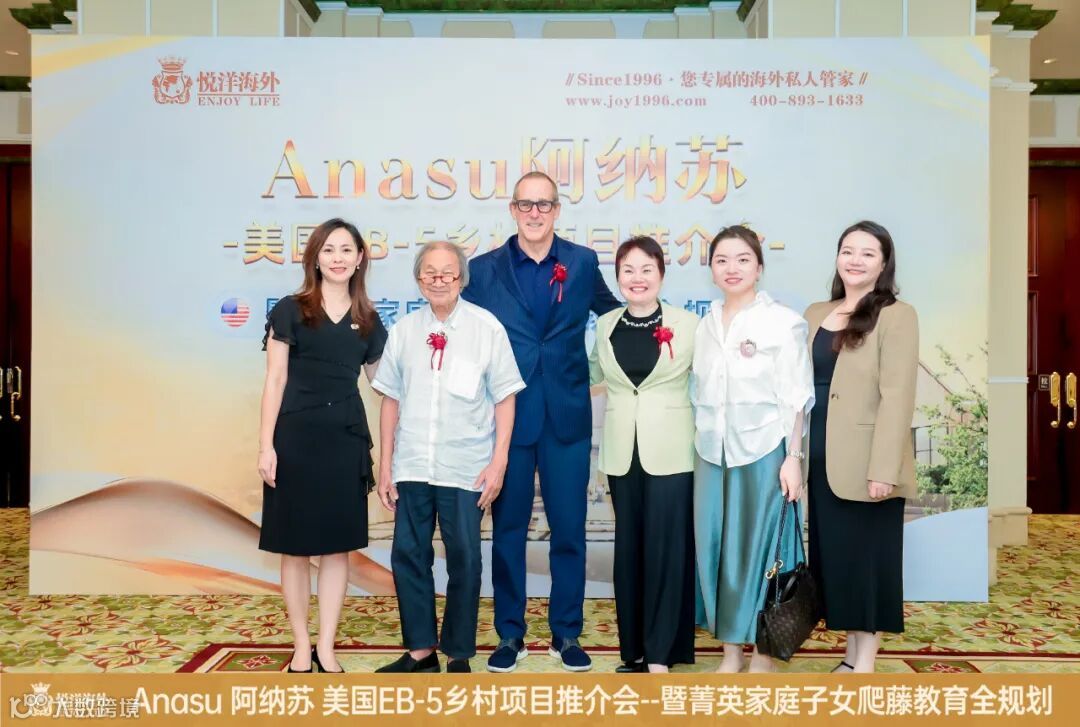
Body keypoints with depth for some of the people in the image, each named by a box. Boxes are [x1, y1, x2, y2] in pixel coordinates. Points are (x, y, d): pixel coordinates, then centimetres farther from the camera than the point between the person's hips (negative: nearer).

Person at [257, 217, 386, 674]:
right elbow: (275, 381, -2)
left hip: (346, 438, 3)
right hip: (295, 436, -3)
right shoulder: (291, 311, 0)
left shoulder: (367, 321, 9)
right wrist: (266, 444, -8)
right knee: (295, 546, 4)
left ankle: (326, 649, 17)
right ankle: (301, 647, 17)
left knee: (338, 546, 6)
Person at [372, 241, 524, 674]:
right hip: (411, 467, 3)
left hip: (466, 470, -3)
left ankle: (459, 654, 22)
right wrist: (385, 466, 6)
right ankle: (420, 649, 25)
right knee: (408, 555, 9)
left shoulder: (486, 328, -4)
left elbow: (505, 398, -2)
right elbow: (391, 400, 7)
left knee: (464, 560, 6)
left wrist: (498, 462, -6)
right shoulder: (403, 330, 4)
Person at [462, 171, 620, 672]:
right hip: (509, 416, 0)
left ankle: (566, 634, 22)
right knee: (508, 528, 8)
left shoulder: (583, 263, 4)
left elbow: (611, 313, 18)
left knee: (569, 528, 7)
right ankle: (510, 634, 23)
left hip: (567, 416, 1)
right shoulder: (484, 269, 1)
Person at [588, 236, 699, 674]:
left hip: (670, 452, -3)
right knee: (628, 548, 9)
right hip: (622, 453, 4)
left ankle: (659, 653, 9)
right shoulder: (605, 325, 6)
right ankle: (633, 648, 21)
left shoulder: (688, 325, -4)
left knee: (665, 549, -2)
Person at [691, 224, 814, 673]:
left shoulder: (783, 322, -4)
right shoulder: (705, 326, 10)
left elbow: (795, 398, -6)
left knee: (759, 549, 3)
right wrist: (699, 445, 7)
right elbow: (699, 395, 11)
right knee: (716, 548, 7)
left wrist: (794, 458, -11)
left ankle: (762, 654, 17)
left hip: (763, 452, -4)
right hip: (712, 453, 5)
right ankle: (730, 650, 20)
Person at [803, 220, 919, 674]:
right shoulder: (816, 314, 13)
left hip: (865, 464, -6)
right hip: (821, 459, 6)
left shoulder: (896, 316, -6)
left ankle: (865, 662, 15)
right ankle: (851, 653, 26)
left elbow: (896, 396, -14)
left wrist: (882, 469, -20)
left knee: (866, 558, 4)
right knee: (832, 556, 12)